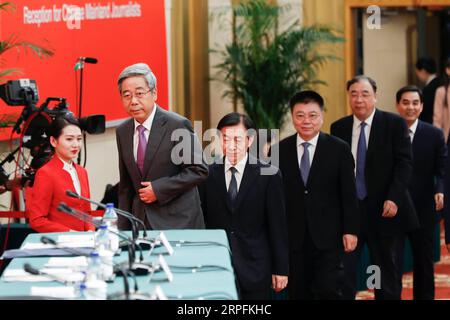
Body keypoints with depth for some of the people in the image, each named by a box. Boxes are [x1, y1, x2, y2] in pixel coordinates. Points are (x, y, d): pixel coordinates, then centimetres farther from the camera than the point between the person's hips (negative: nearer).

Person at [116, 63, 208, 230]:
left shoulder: (178, 125, -10)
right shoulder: (122, 132, 8)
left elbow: (199, 170, -11)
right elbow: (126, 185, 14)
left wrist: (158, 189, -15)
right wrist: (123, 228, 10)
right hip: (141, 221, 5)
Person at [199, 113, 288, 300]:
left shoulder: (268, 175, -3)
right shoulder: (208, 175, 2)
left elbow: (278, 226, 0)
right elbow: (201, 222, 5)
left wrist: (281, 270, 0)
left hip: (255, 268, -1)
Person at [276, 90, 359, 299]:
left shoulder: (339, 149, 0)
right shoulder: (279, 151, 4)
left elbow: (348, 194, 1)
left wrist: (350, 230, -4)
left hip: (328, 236, -2)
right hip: (293, 237, 2)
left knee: (328, 292, -6)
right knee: (298, 293, 6)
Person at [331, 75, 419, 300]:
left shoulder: (395, 124, -1)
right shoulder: (338, 128, 7)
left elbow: (405, 163, -6)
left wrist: (394, 198, -17)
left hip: (385, 211, -2)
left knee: (388, 274, 8)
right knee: (342, 271, -7)